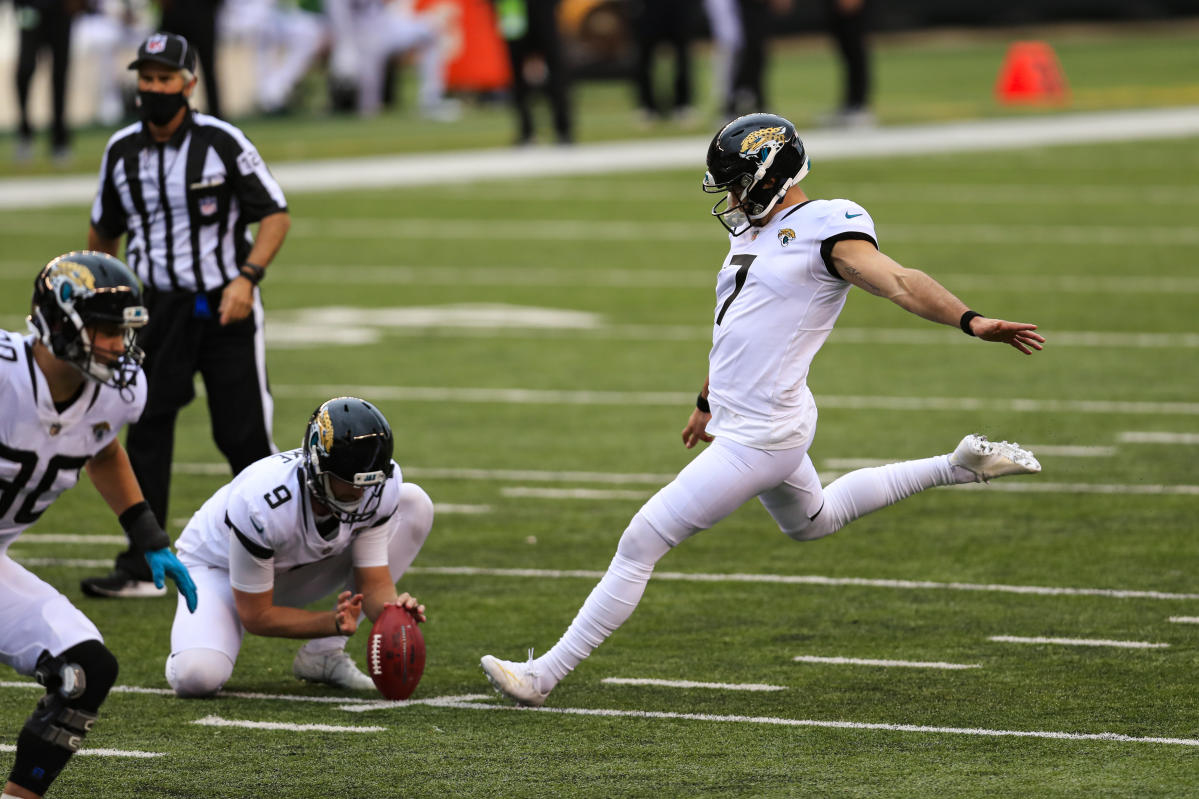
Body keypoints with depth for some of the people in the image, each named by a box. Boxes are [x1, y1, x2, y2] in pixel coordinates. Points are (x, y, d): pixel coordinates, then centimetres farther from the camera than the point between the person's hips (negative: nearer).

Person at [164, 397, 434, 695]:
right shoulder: (260, 504, -39)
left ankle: (323, 655, -11)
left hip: (296, 569, 6)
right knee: (196, 677, -36)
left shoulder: (380, 486, -25)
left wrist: (393, 609, -41)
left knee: (414, 504, -13)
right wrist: (333, 622, -38)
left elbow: (374, 583, -17)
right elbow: (256, 616, -26)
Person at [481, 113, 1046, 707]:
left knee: (639, 545, -8)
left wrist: (970, 321, -39)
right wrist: (708, 402, 39)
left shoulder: (825, 230, -13)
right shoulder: (754, 233, 14)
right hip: (737, 424, 10)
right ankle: (957, 466, 36)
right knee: (812, 520, 33)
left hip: (761, 437, -10)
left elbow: (899, 282, -24)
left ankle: (544, 676, -2)